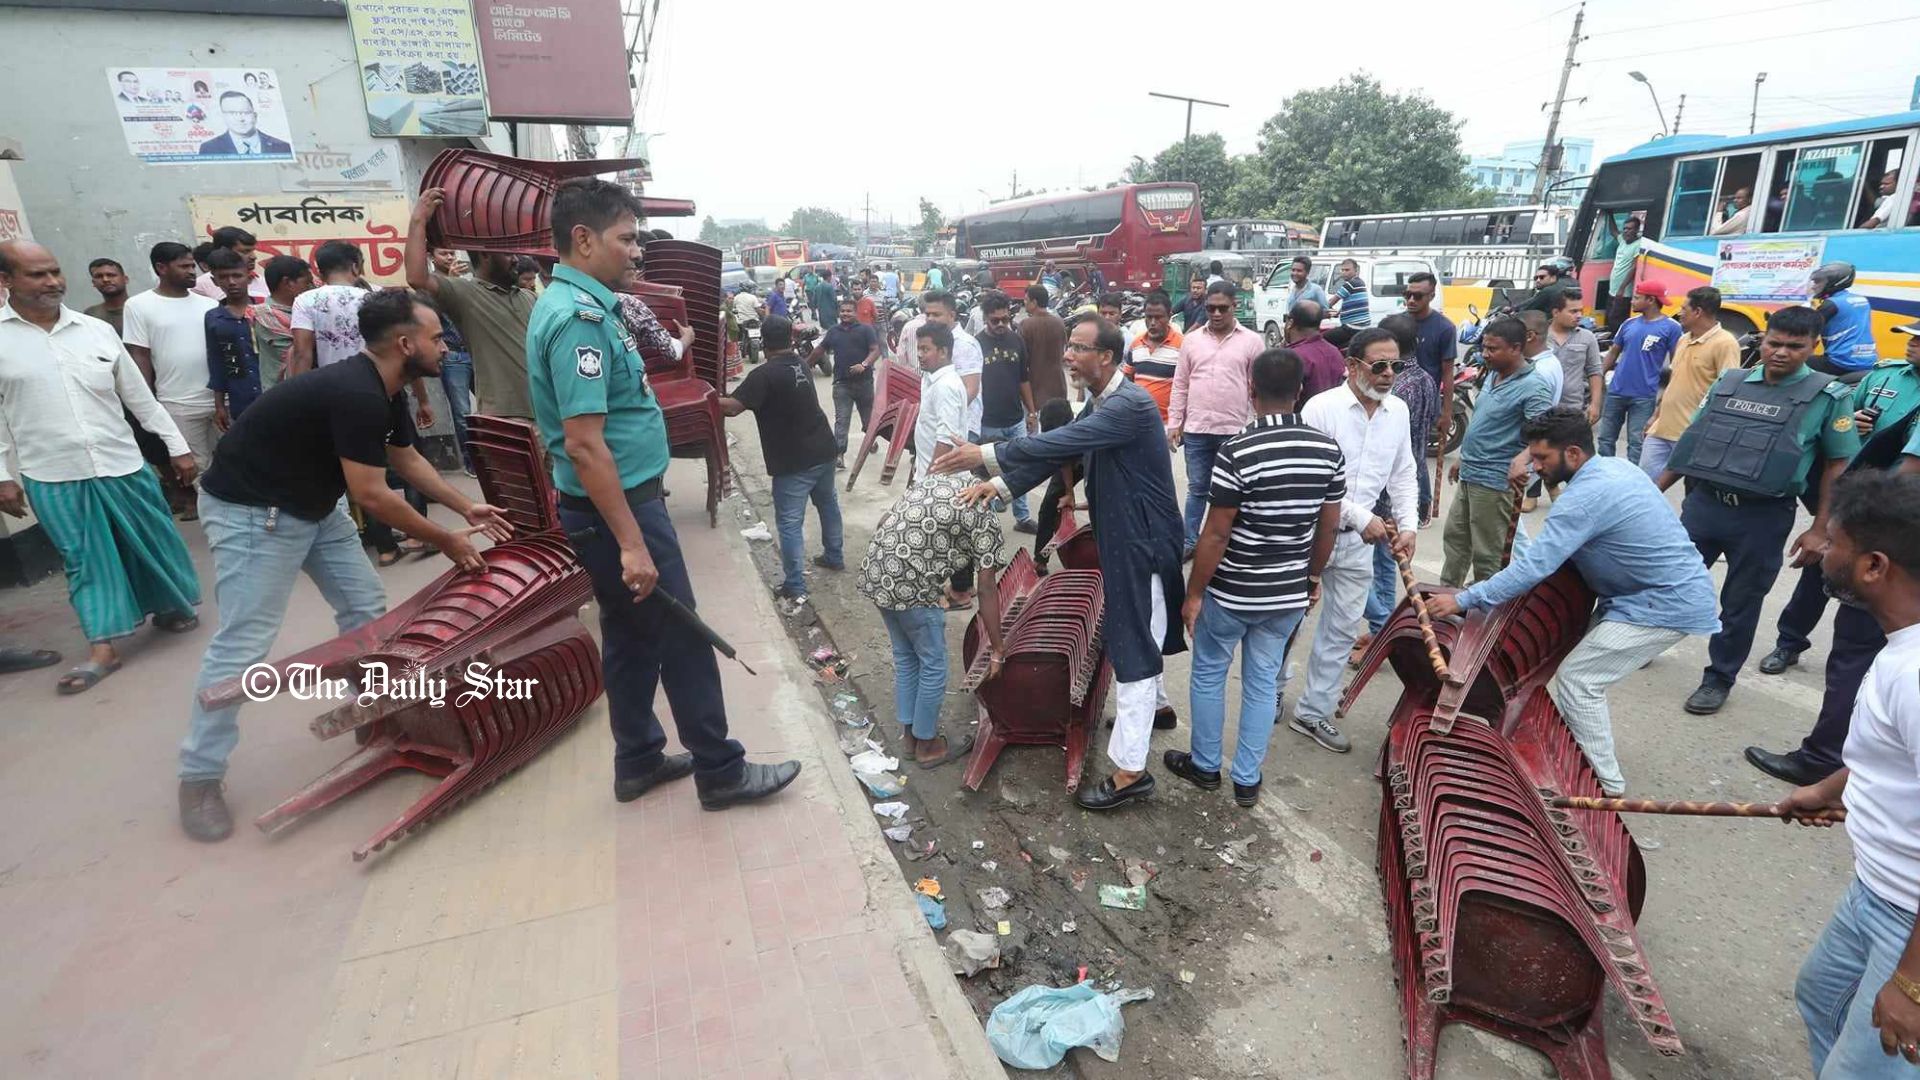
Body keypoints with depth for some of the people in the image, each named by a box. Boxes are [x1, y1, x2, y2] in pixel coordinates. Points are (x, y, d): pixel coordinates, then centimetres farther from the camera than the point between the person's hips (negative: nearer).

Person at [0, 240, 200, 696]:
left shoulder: (97, 330, 3)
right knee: (84, 559, 5)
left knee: (152, 541, 10)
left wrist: (177, 446, 9)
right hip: (52, 477, -1)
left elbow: (139, 395, 9)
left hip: (122, 464, 1)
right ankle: (103, 647, 12)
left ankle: (173, 606, 31)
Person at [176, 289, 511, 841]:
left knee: (366, 608, 9)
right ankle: (199, 777, 6)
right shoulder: (356, 395, -30)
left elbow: (407, 459, 16)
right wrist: (444, 541, -17)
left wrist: (466, 507, 10)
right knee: (243, 643, -7)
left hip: (313, 504, 10)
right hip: (250, 510, -10)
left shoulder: (384, 390, 1)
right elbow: (372, 495, -27)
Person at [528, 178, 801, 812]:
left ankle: (639, 760, 31)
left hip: (616, 502, 10)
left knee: (633, 636, 18)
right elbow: (584, 443, -27)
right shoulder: (579, 316, -21)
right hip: (618, 507, -10)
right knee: (683, 640, 1)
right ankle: (721, 771, 15)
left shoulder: (574, 305, 11)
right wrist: (631, 542, -26)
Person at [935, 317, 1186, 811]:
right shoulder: (1099, 402, 8)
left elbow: (1062, 442, -34)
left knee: (1132, 642, -5)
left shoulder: (1131, 405, -24)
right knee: (1132, 631, 26)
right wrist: (1001, 483, -7)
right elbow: (1060, 451, 5)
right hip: (1120, 536, 10)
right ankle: (1152, 706, 49)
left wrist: (985, 455, -32)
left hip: (1142, 541, -10)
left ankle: (1129, 771, 3)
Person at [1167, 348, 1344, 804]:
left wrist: (1193, 593, -7)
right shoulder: (1328, 448, -4)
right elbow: (1329, 525, 5)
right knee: (1263, 681, 17)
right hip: (1289, 593, 5)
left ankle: (1204, 765, 31)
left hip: (1232, 592, -5)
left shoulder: (1238, 451, -21)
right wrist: (1312, 576, 20)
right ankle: (1247, 779, 28)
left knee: (1209, 674, 16)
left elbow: (1215, 534, -18)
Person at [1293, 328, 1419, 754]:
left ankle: (1313, 712, 25)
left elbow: (1403, 476, 12)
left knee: (1342, 629, 11)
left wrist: (1408, 524, -2)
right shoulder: (1321, 408, -15)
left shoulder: (1398, 412, 3)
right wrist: (1360, 517, -18)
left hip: (1358, 541, 6)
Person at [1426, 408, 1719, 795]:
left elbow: (1533, 566, -30)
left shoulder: (1585, 496, -25)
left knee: (1577, 680, -7)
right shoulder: (1614, 465, 6)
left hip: (1665, 605, -10)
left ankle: (1606, 787, 4)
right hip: (1671, 589, 10)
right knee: (1580, 671, 13)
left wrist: (1463, 600, -27)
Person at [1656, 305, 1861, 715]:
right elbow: (1692, 439, 13)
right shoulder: (1729, 382, 6)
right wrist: (1656, 489, 11)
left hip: (1763, 517, -2)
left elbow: (1838, 465, 0)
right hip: (1703, 502, 3)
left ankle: (1719, 678, 24)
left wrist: (1820, 529, -5)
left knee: (1741, 602, 10)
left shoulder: (1828, 396, -3)